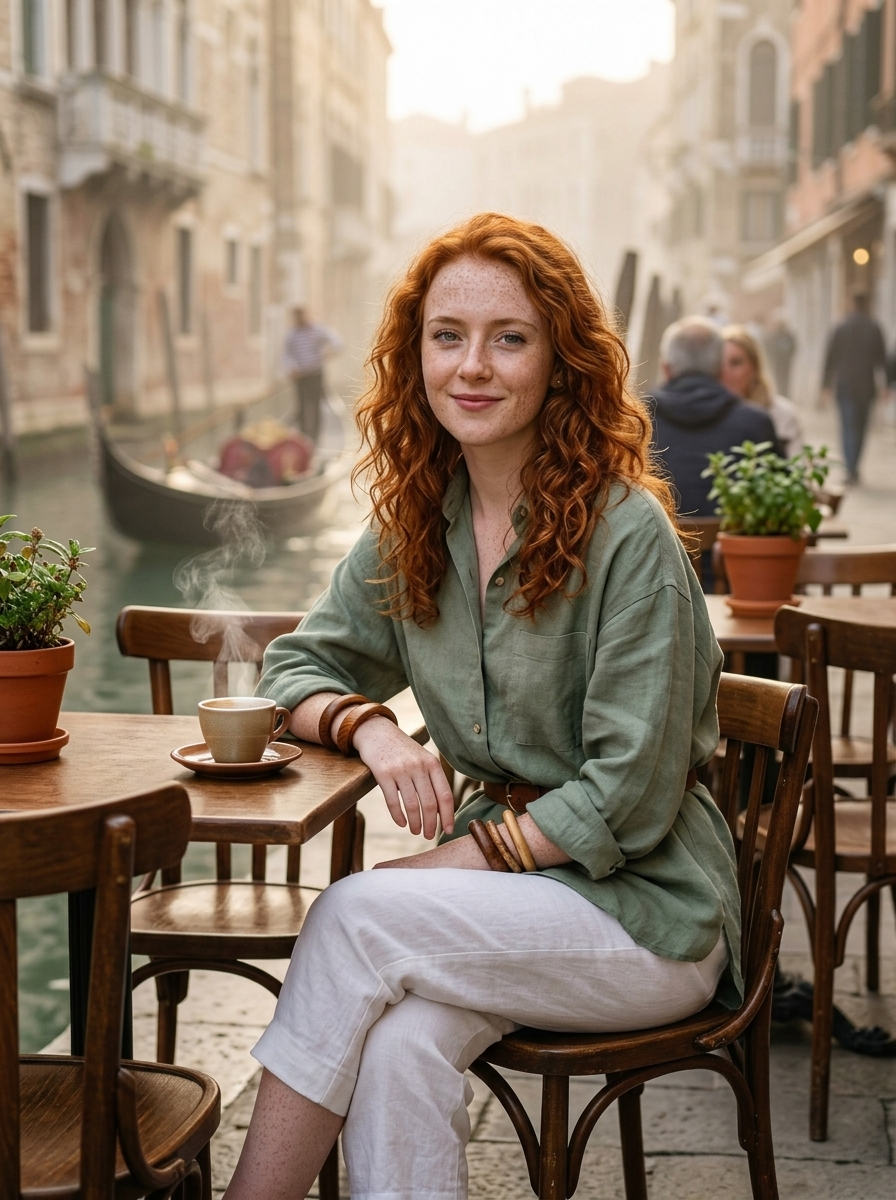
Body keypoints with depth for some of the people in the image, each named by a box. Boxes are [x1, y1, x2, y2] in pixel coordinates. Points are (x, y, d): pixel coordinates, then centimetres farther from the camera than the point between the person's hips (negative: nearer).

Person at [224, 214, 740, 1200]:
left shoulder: (627, 534, -15)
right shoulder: (413, 526, 5)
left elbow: (631, 799, -16)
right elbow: (298, 667, 13)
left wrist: (451, 862, -18)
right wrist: (369, 727, -9)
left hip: (646, 910, -4)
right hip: (504, 876, 4)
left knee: (357, 916, -25)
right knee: (396, 1050, -28)